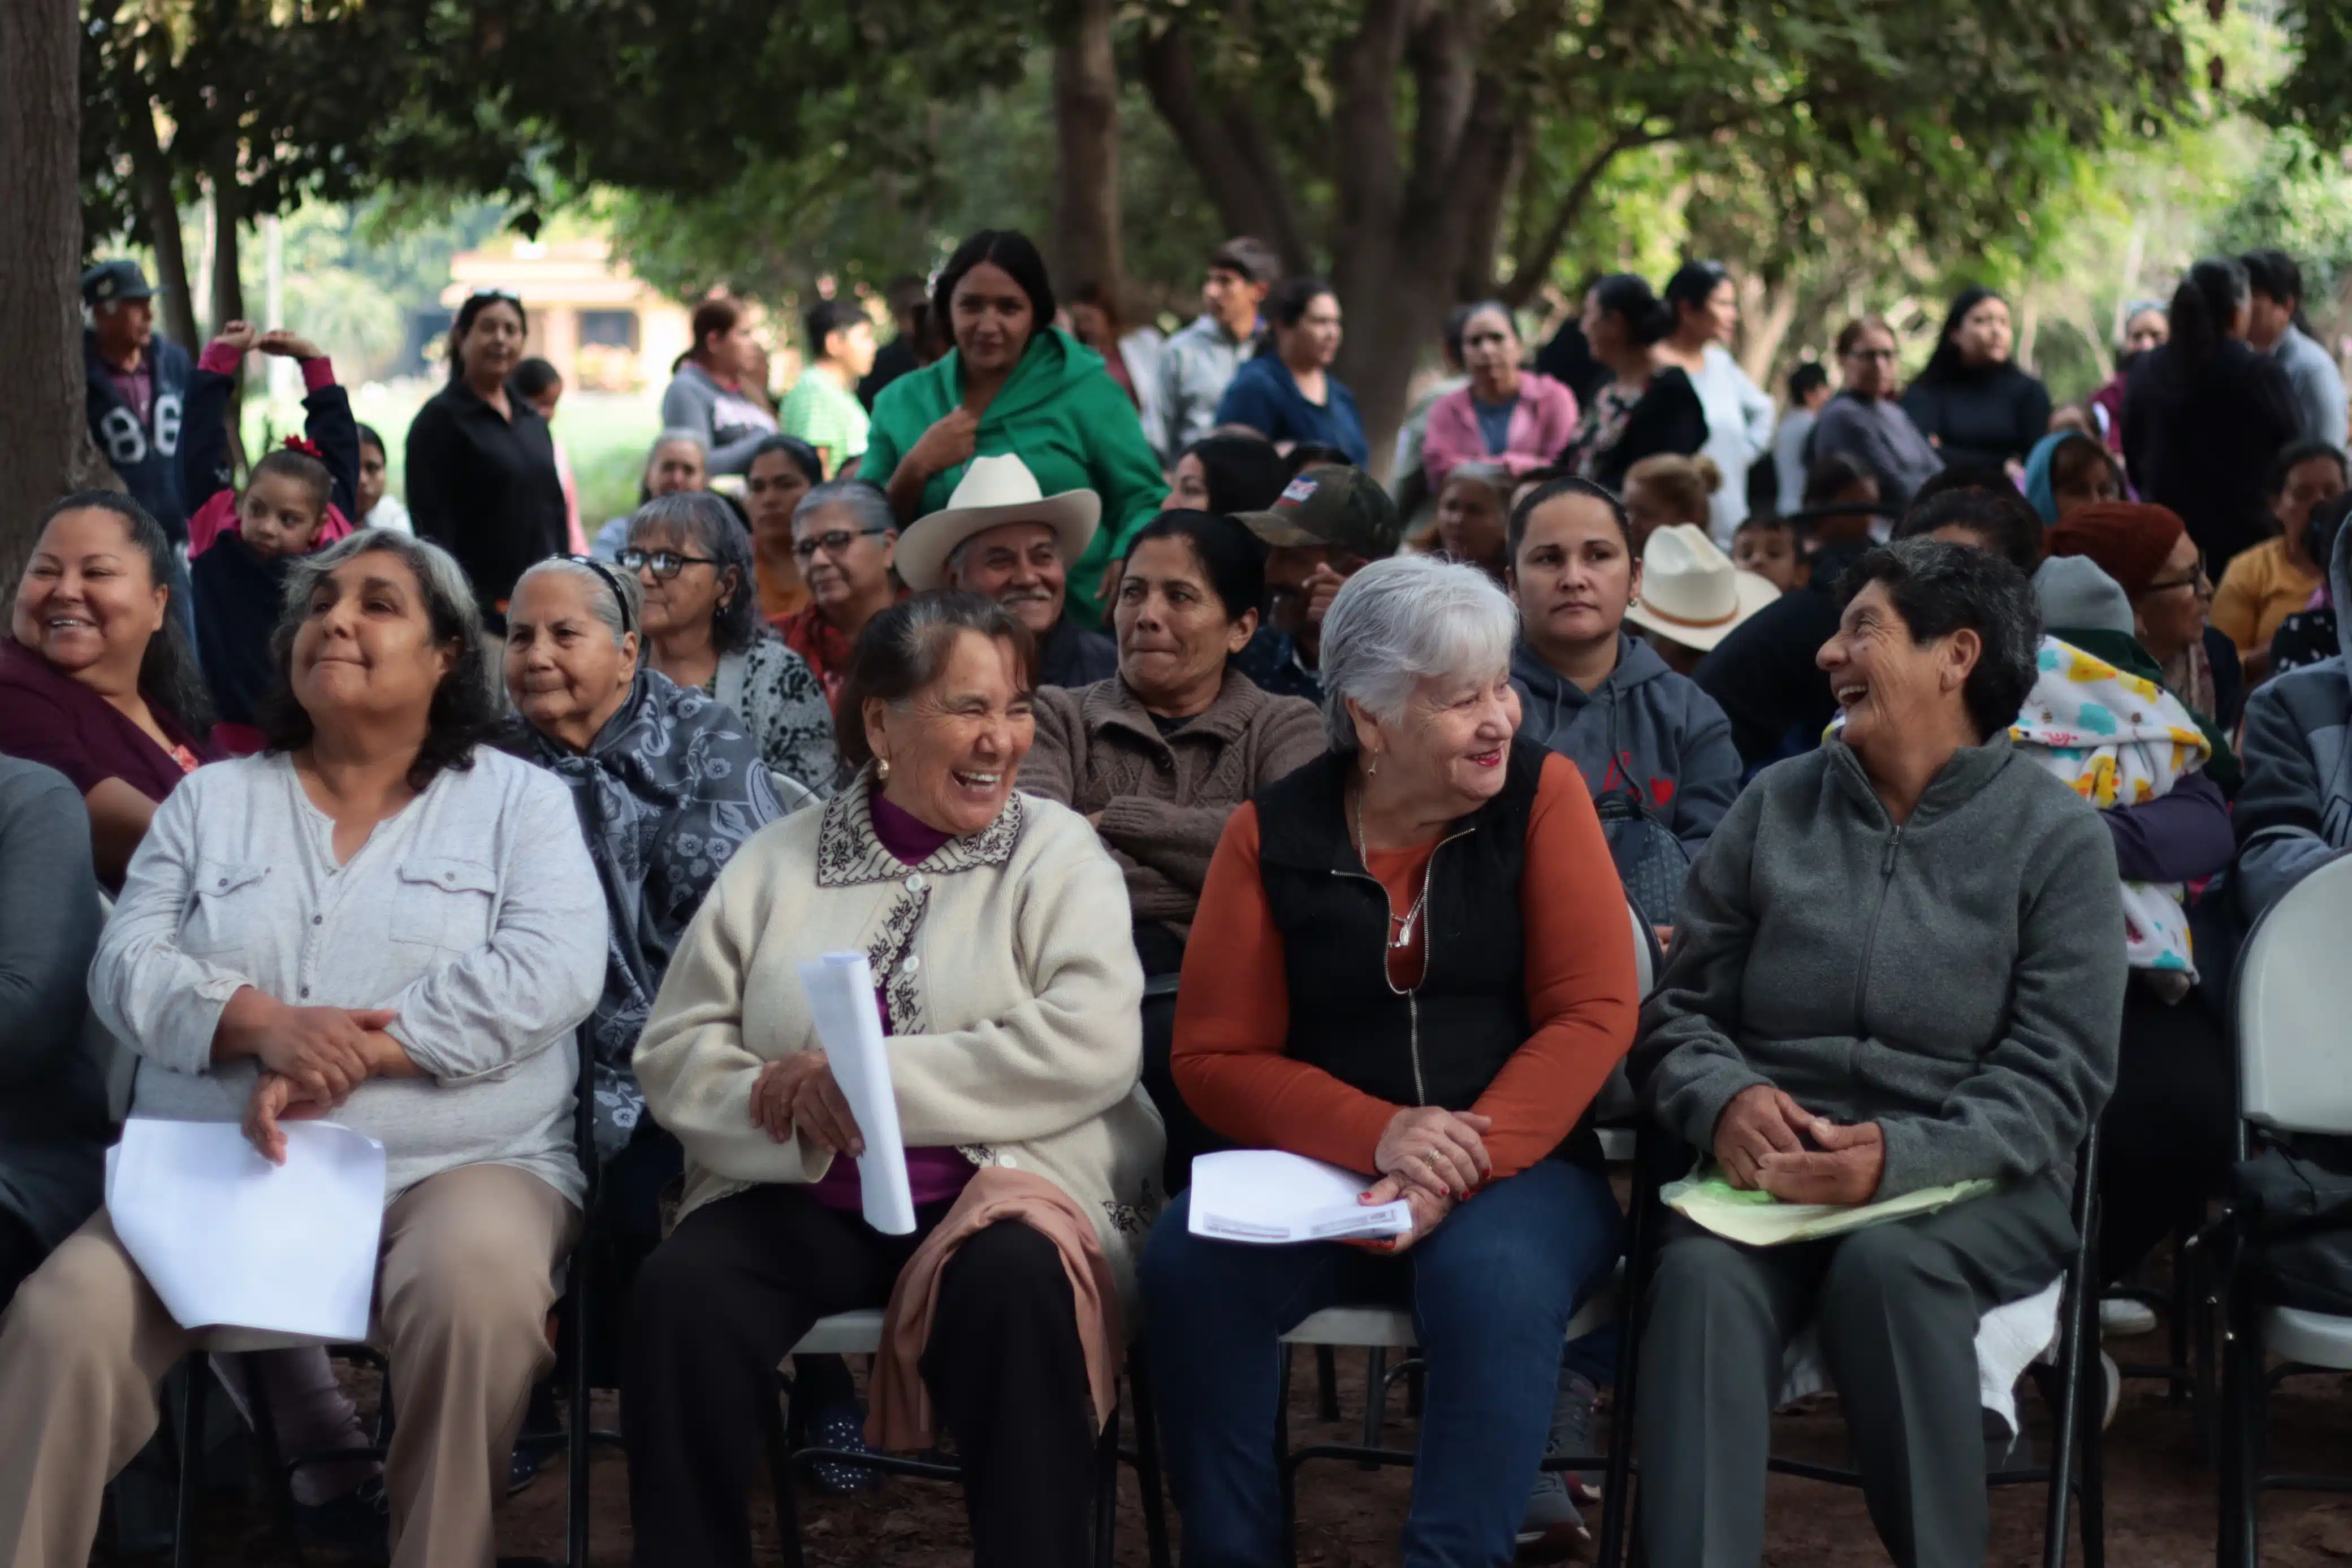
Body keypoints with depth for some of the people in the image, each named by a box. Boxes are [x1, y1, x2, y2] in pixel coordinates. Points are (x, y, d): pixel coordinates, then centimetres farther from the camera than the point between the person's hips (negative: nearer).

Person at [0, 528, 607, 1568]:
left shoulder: (518, 800, 9)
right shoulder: (212, 801, 16)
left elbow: (551, 973, -7)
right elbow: (126, 969, 5)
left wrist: (355, 1054, -17)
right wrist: (265, 1024, -15)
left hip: (454, 1166, -2)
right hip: (214, 1172, 2)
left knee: (476, 1288, -36)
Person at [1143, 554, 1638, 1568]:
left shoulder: (1541, 792, 1)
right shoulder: (1274, 835, 3)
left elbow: (1592, 1013, -6)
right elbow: (1216, 1058, 1)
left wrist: (1456, 1172, -19)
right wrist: (1376, 1135, -18)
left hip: (1518, 1168, -1)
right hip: (1320, 1169, 1)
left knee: (1491, 1277, -34)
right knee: (1187, 1264, -27)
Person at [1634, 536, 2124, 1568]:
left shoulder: (2055, 835, 3)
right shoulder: (1774, 806, 13)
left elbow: (2057, 1076, -5)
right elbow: (1679, 1008, 11)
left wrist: (1901, 1158, -21)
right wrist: (1724, 1099, -12)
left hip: (1972, 1182, -2)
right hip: (1775, 1170, 2)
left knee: (1885, 1264, -35)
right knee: (1703, 1273, -31)